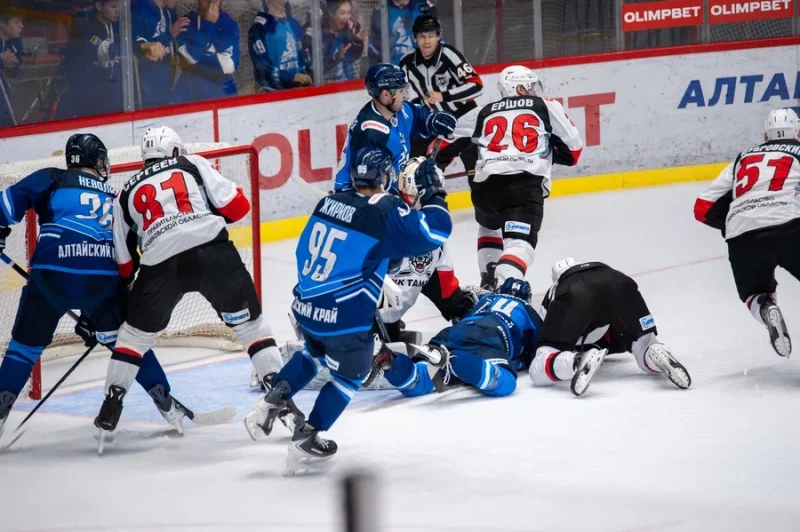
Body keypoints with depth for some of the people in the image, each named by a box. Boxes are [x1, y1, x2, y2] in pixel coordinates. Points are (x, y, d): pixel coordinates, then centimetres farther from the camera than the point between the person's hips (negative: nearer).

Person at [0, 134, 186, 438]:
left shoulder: (53, 180, 16)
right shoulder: (115, 197, 27)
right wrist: (94, 315, 29)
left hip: (52, 274, -2)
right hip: (103, 280, 2)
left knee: (27, 343, 14)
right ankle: (166, 404, 19)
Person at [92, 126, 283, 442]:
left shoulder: (127, 193, 25)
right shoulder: (193, 165, 19)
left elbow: (123, 262, 22)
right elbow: (237, 206, 11)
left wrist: (126, 285, 36)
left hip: (161, 264, 1)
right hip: (213, 251, -1)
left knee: (135, 333, 20)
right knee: (249, 322, 12)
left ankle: (112, 406, 14)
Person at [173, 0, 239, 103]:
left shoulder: (229, 24, -2)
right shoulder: (187, 22, -4)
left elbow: (230, 64, -11)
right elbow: (191, 56, -18)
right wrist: (208, 25, -18)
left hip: (221, 92, 1)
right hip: (191, 91, -1)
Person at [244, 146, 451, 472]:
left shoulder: (330, 202, 4)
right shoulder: (385, 213, -15)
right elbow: (431, 234, -20)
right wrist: (433, 195, -6)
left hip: (305, 306, 6)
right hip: (344, 318, -6)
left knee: (316, 352, 35)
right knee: (351, 374, 18)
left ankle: (270, 405, 26)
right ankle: (306, 441, 17)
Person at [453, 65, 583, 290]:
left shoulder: (484, 112, 25)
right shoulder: (547, 107, 17)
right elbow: (573, 146, 18)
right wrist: (547, 153, 35)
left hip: (485, 184, 4)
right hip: (525, 184, -4)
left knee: (489, 226, 34)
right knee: (520, 241, -14)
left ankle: (489, 280, 26)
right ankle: (504, 285, -40)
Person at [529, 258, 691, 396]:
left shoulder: (554, 291, 44)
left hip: (575, 297, -2)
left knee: (540, 371, -2)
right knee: (646, 350, 22)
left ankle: (578, 362, -36)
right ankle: (658, 355, -17)